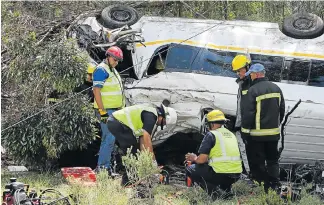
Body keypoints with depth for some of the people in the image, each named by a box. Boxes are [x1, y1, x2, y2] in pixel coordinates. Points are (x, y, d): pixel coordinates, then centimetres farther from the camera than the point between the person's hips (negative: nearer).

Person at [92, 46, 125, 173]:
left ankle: (105, 168, 13)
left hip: (114, 111, 10)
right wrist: (103, 112, -22)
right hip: (106, 111, -10)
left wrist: (120, 109, 23)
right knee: (109, 139, -14)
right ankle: (101, 167, -12)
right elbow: (96, 91, -19)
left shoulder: (112, 70, 19)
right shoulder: (102, 70, -12)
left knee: (107, 139, 10)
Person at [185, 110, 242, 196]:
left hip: (220, 174, -7)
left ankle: (212, 190, -6)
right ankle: (226, 189, 15)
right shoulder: (231, 134, 17)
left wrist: (194, 158, 14)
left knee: (190, 169, 11)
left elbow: (201, 159, -9)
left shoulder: (211, 135, -5)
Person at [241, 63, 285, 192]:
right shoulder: (276, 88, 5)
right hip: (274, 132, 6)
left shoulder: (253, 90, -17)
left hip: (257, 133, -6)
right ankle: (275, 185, 11)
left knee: (257, 162, 3)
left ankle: (262, 186, 2)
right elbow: (282, 109, 13)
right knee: (273, 160, 15)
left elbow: (247, 113, -17)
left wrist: (245, 128, -6)